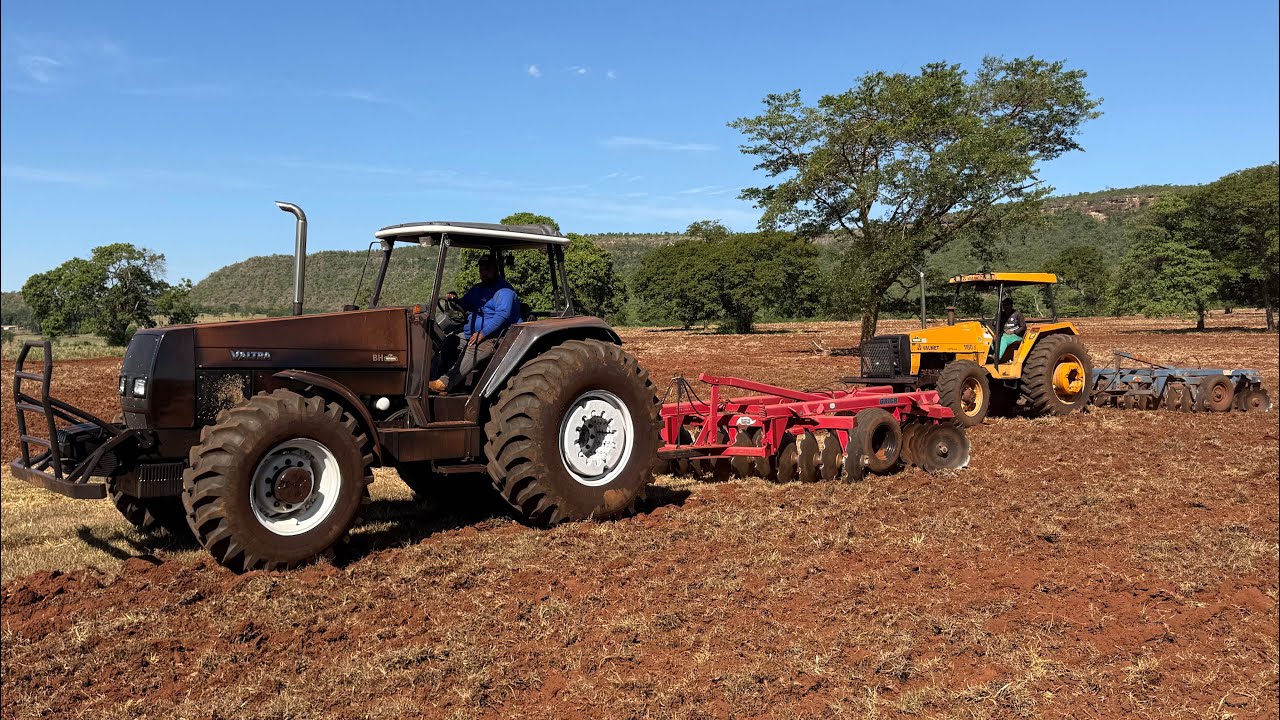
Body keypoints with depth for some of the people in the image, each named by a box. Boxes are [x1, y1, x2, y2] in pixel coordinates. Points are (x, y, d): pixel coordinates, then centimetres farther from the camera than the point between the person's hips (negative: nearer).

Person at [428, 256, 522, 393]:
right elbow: (463, 305, 27)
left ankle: (445, 383, -45)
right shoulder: (478, 289, 23)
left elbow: (502, 314, -21)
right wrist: (454, 299, 2)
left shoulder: (504, 290, -8)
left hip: (494, 338, -10)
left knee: (472, 350, -34)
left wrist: (482, 333, -26)